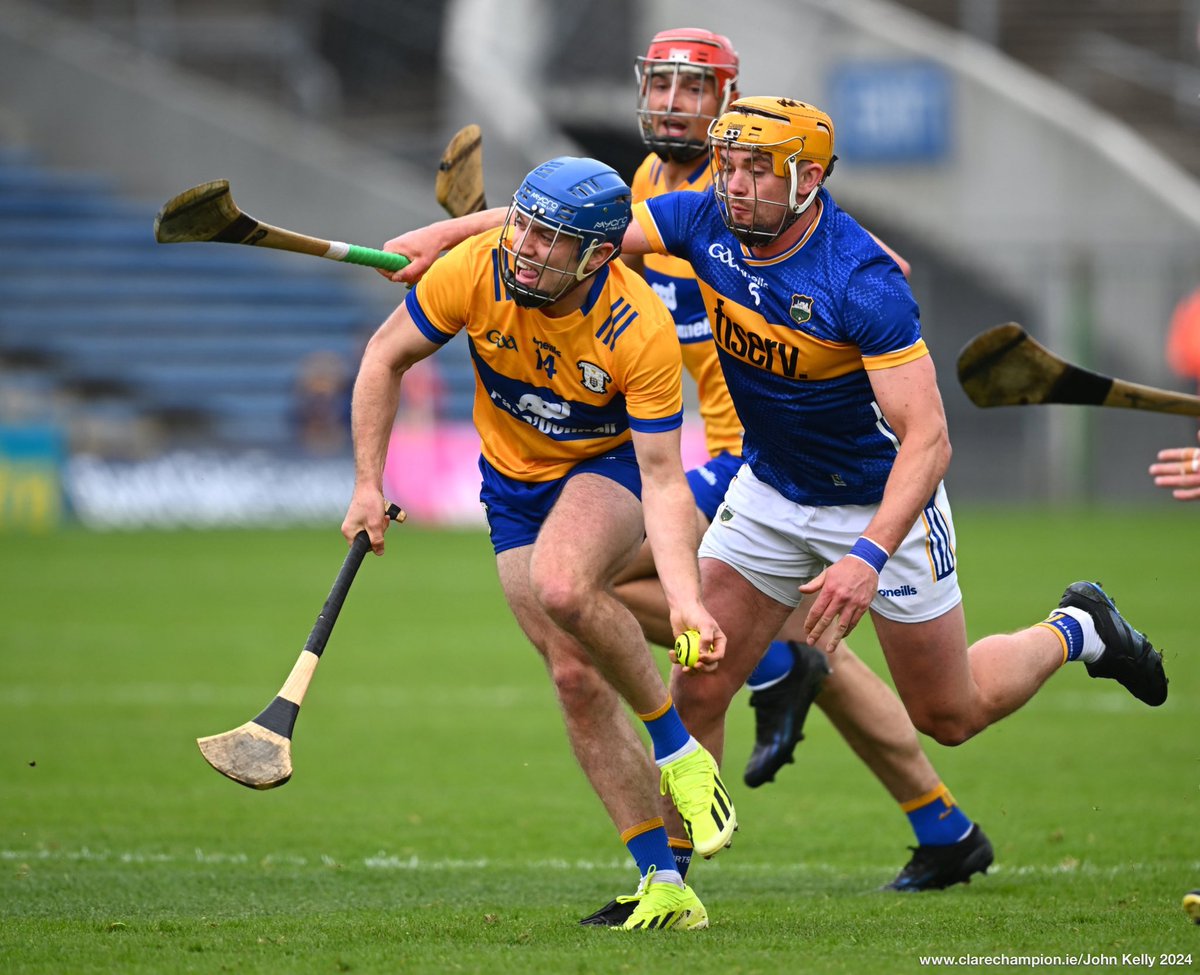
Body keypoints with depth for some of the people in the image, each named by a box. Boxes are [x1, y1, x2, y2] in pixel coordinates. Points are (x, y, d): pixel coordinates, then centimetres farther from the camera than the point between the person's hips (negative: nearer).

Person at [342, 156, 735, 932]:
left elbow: (664, 479, -29)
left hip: (612, 467, -4)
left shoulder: (641, 330, -31)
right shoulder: (476, 272, -24)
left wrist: (686, 600, -41)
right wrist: (368, 485, -9)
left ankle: (677, 750, -13)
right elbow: (387, 357, -6)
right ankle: (664, 886, 1)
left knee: (563, 587, -36)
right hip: (515, 481, 4)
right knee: (577, 677, -4)